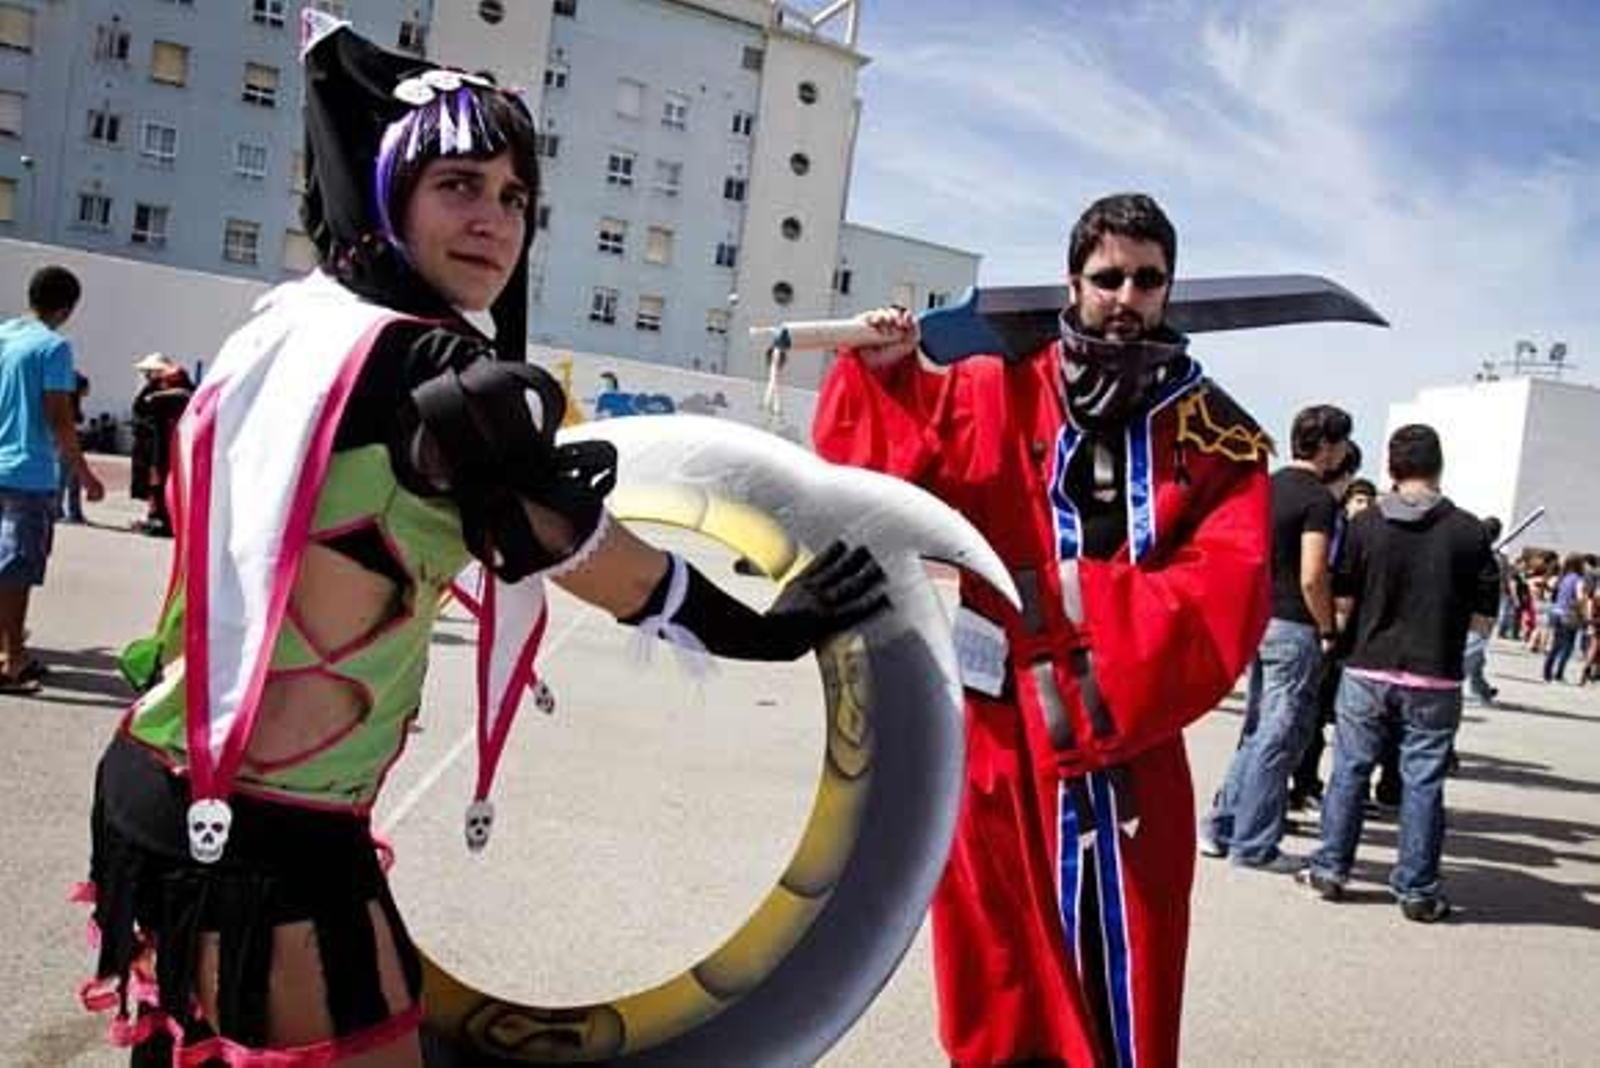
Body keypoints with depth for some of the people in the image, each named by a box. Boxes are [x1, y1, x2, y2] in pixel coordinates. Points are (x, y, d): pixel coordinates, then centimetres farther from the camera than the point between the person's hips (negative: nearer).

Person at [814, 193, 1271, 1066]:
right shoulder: (997, 396, 3)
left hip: (1126, 748, 0)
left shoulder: (1214, 432, 3)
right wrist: (878, 373, -9)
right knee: (998, 993, 13)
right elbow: (869, 468, 3)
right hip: (994, 736, 1)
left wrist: (1099, 599, -17)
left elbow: (1227, 592, -8)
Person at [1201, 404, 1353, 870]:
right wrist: (1329, 630, -8)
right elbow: (1312, 578, -20)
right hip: (1294, 629, -8)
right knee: (1279, 740, 1)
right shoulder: (1319, 499, -13)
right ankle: (1253, 846, 8)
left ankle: (1221, 826, 21)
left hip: (1257, 621, 8)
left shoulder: (1268, 486, 11)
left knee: (1259, 732, 17)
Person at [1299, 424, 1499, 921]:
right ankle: (1417, 890, 14)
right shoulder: (1469, 531, -5)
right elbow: (1482, 618, -1)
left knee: (1350, 771, 11)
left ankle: (1330, 869, 18)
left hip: (1368, 670, 1)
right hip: (1435, 679, -1)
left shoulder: (1365, 525, -4)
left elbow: (1341, 600, -1)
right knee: (1423, 782, 7)